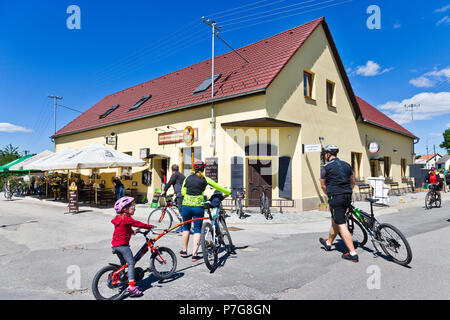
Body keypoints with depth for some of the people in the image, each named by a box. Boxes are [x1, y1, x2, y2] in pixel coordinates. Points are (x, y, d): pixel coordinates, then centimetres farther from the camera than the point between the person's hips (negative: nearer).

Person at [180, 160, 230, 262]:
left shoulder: (188, 178, 8)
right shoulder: (205, 179, 3)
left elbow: (183, 193, 5)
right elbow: (218, 187, 11)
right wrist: (227, 193, 25)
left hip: (186, 205, 2)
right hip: (198, 206, -2)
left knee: (186, 227, 20)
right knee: (197, 229, 7)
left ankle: (184, 251, 27)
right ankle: (194, 254, 4)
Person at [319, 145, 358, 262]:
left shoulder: (326, 167, -5)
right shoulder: (346, 165, 12)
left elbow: (323, 185, 3)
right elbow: (353, 181, 22)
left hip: (336, 198, -7)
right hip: (347, 197, 7)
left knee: (342, 226, -4)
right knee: (335, 221, 22)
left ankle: (353, 254, -5)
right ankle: (328, 243, 40)